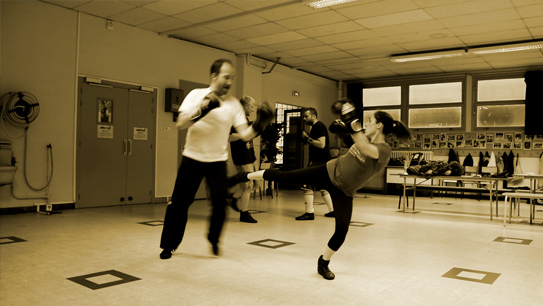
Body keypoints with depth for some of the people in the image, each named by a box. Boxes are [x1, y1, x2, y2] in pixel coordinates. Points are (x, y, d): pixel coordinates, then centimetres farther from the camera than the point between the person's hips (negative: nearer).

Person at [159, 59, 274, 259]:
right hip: (192, 158, -1)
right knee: (179, 203, 4)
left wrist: (259, 124, -26)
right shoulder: (197, 95, -7)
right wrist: (202, 110, -31)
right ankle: (169, 245, 23)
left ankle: (213, 240, 25)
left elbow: (245, 134, -8)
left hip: (217, 161, 1)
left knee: (220, 204, -3)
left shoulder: (234, 104, -2)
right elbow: (181, 123, -18)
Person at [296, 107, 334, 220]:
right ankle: (332, 210, 23)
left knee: (307, 186, -9)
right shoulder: (316, 126, 19)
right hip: (322, 160, 11)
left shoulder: (318, 126, -13)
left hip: (318, 161, -11)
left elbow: (321, 144, -23)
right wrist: (306, 139, 8)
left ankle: (309, 212, -8)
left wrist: (308, 138, -18)